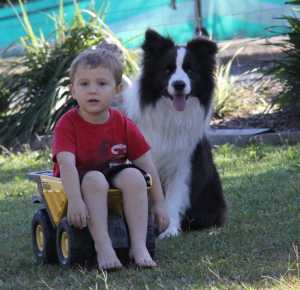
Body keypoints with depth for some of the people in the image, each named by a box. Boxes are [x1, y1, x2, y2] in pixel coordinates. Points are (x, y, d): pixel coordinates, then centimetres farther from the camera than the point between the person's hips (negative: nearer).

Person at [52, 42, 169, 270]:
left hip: (114, 176, 3)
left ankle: (139, 246, -32)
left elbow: (147, 165, -1)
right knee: (94, 179, -36)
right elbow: (66, 163, -27)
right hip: (80, 181, -3)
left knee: (134, 176, -29)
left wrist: (159, 204, -5)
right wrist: (74, 200, -40)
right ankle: (103, 247, -40)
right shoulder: (67, 125, -13)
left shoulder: (124, 125, -3)